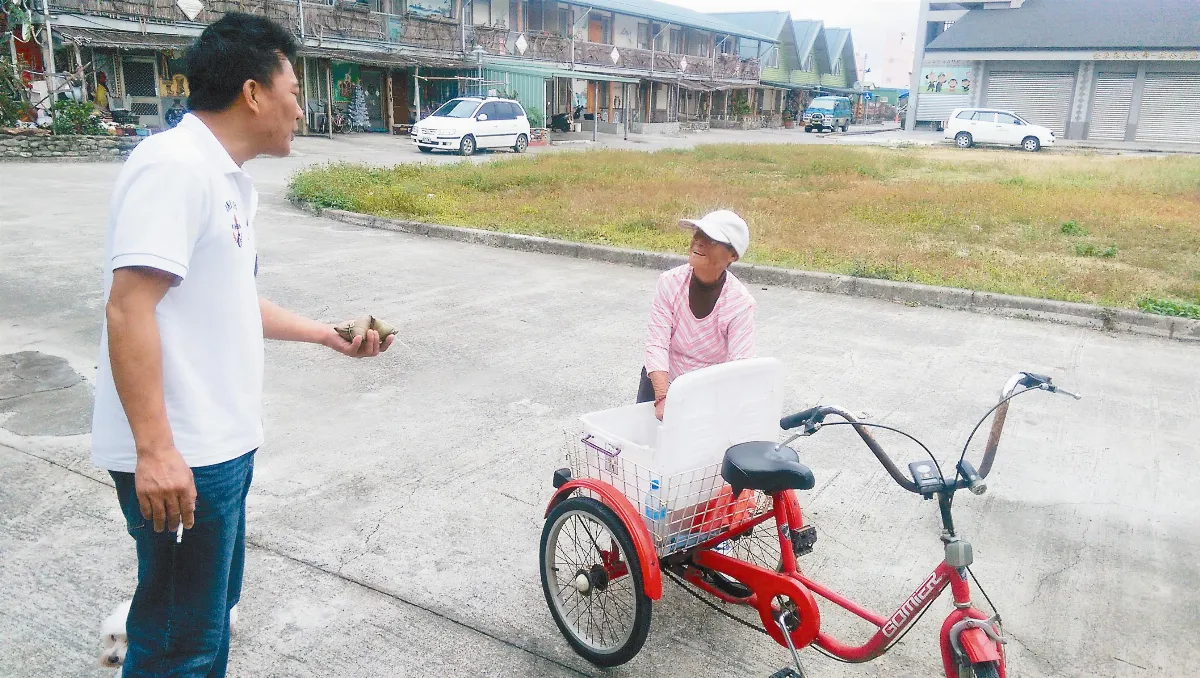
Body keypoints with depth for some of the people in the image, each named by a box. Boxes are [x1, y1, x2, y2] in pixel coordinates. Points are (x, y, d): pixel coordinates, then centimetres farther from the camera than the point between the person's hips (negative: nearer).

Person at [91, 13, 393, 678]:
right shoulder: (175, 165, -17)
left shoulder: (228, 181, 14)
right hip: (176, 457, -10)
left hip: (220, 443, 10)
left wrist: (329, 334, 22)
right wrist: (155, 450, -26)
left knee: (213, 606, 23)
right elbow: (128, 308, -23)